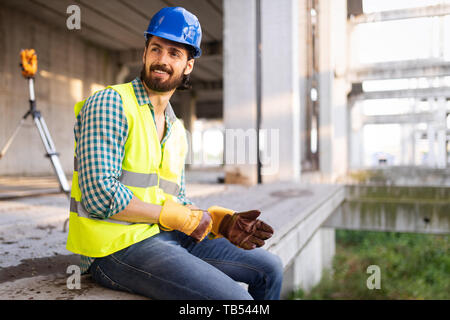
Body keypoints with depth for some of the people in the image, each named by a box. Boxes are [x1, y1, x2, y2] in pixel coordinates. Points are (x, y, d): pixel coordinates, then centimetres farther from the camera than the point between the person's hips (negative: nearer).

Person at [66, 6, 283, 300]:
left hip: (167, 237, 7)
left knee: (269, 268, 8)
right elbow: (100, 196, -20)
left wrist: (222, 221, -4)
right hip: (118, 247, -7)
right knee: (235, 299, -22)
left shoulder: (177, 131, 13)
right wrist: (177, 217, -13)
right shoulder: (109, 103, -10)